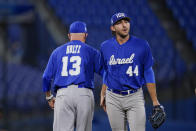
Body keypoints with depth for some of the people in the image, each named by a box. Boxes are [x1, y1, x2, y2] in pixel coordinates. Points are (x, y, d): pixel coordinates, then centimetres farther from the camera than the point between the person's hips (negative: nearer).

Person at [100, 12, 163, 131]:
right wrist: (103, 95, 15)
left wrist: (155, 101, -3)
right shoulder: (106, 47, 4)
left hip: (135, 97, -2)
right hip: (113, 98, 2)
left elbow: (148, 73, -1)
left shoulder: (142, 45, -4)